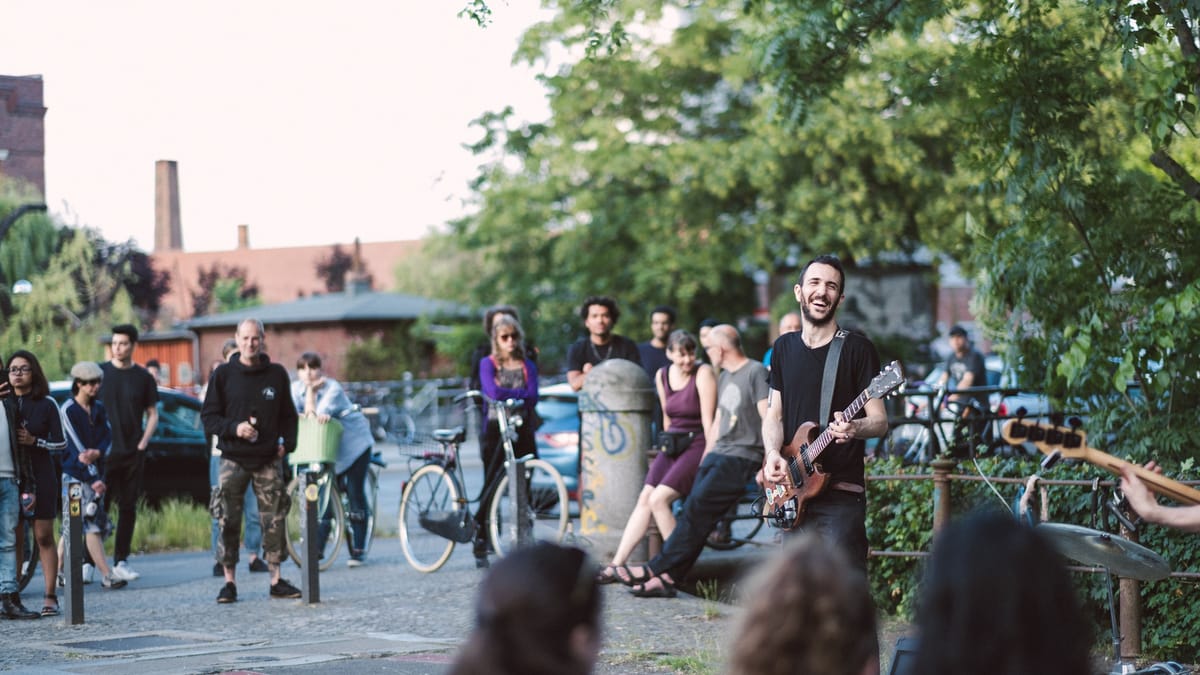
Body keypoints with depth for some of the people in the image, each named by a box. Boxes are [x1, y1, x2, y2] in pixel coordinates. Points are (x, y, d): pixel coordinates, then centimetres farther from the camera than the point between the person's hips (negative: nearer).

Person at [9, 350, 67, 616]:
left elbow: (61, 443, 3)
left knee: (44, 537, 0)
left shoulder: (46, 404, 2)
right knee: (12, 538, 1)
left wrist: (35, 441, -14)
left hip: (41, 477, -1)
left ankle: (50, 596, 1)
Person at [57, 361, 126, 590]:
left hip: (95, 473, 7)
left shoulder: (99, 408, 12)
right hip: (75, 475, -7)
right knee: (92, 523, -10)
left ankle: (58, 573, 18)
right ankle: (107, 576, -13)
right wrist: (94, 478, -18)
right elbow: (77, 447, -14)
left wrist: (97, 453, -19)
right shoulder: (67, 410, -8)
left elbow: (107, 437, 4)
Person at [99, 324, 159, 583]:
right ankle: (88, 562, -3)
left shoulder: (143, 377, 6)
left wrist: (143, 442, -2)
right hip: (103, 452, -2)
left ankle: (121, 561, 12)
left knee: (128, 508, 5)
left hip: (133, 454, 2)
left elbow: (152, 414, 11)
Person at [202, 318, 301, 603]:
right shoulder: (223, 374, 2)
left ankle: (276, 580, 11)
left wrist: (287, 443, -1)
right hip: (233, 459, -1)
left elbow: (288, 416, 14)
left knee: (274, 521, 2)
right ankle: (229, 582, 5)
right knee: (228, 522, -2)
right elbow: (208, 416, 2)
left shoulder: (277, 374, 8)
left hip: (269, 459, 2)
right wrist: (234, 428, -14)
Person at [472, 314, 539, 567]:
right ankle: (481, 542, 0)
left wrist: (507, 395, -12)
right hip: (495, 429, -2)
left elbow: (533, 397, -4)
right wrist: (520, 394, -6)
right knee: (492, 486, -5)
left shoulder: (528, 366, 11)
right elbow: (493, 392, -14)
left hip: (523, 430, 2)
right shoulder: (488, 364, 4)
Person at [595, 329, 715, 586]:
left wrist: (709, 460, -18)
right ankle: (617, 565, 0)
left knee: (659, 499, -18)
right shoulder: (663, 376, 9)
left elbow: (708, 420, -15)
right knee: (644, 499, -2)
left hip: (697, 446, -7)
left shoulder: (703, 374, -11)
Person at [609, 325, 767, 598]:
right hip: (718, 454, 9)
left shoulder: (756, 373, -8)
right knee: (693, 512, -2)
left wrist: (769, 463, -20)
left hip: (741, 458, -9)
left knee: (696, 511, -14)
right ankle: (666, 577, -7)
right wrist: (707, 454, 23)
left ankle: (654, 570, -13)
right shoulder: (724, 377, 20)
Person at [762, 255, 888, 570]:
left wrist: (855, 428, -27)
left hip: (840, 493, -5)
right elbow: (774, 414, 16)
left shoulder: (857, 348, -3)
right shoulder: (784, 348, 13)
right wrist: (772, 454, -4)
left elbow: (880, 421, -4)